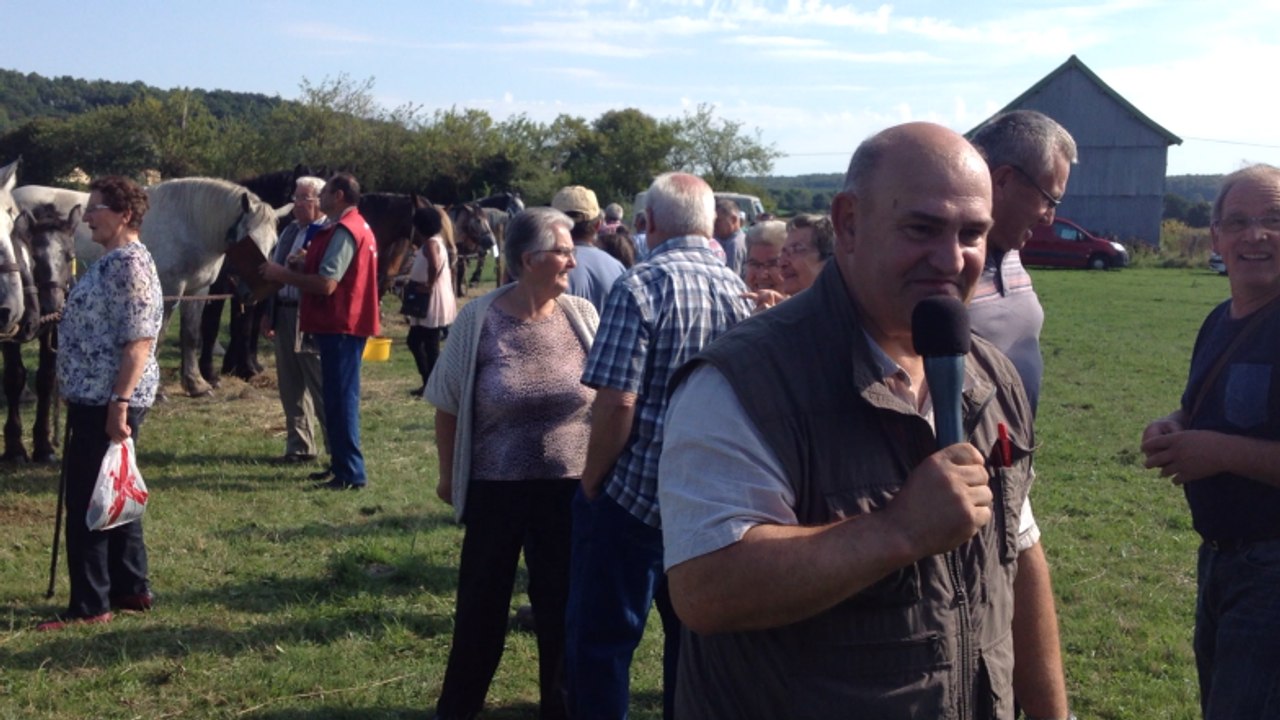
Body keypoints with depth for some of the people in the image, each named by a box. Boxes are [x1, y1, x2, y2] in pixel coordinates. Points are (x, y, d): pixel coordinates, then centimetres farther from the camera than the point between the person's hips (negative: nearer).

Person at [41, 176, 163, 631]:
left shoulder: (131, 265, -17)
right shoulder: (111, 262, 16)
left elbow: (139, 342, -24)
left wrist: (120, 402, -27)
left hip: (108, 402, -11)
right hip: (94, 398, 11)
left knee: (89, 502, -5)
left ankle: (90, 606, 2)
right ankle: (131, 589, 24)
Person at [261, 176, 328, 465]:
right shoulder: (290, 231, 16)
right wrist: (268, 312, 15)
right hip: (284, 314, 8)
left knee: (322, 389, -3)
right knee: (291, 388, 13)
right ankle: (299, 447, 22)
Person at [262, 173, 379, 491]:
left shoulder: (343, 231, -17)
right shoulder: (357, 226, 17)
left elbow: (326, 284, -23)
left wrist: (283, 275, -14)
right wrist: (305, 264, 14)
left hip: (340, 326, -11)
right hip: (344, 324, 11)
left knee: (340, 398, -8)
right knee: (340, 396, 16)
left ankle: (351, 474, -6)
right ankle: (343, 465, 23)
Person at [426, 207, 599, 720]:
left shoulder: (582, 315, -6)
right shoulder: (479, 319, -10)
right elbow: (448, 407, 0)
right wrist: (449, 475, 6)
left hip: (570, 487, 1)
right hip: (496, 488, -1)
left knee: (562, 601, 13)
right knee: (481, 599, 13)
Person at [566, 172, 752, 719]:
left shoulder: (640, 286, -15)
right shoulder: (738, 289, 4)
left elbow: (617, 402, -20)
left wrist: (591, 484, -7)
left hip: (635, 492, -6)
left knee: (600, 641, 5)